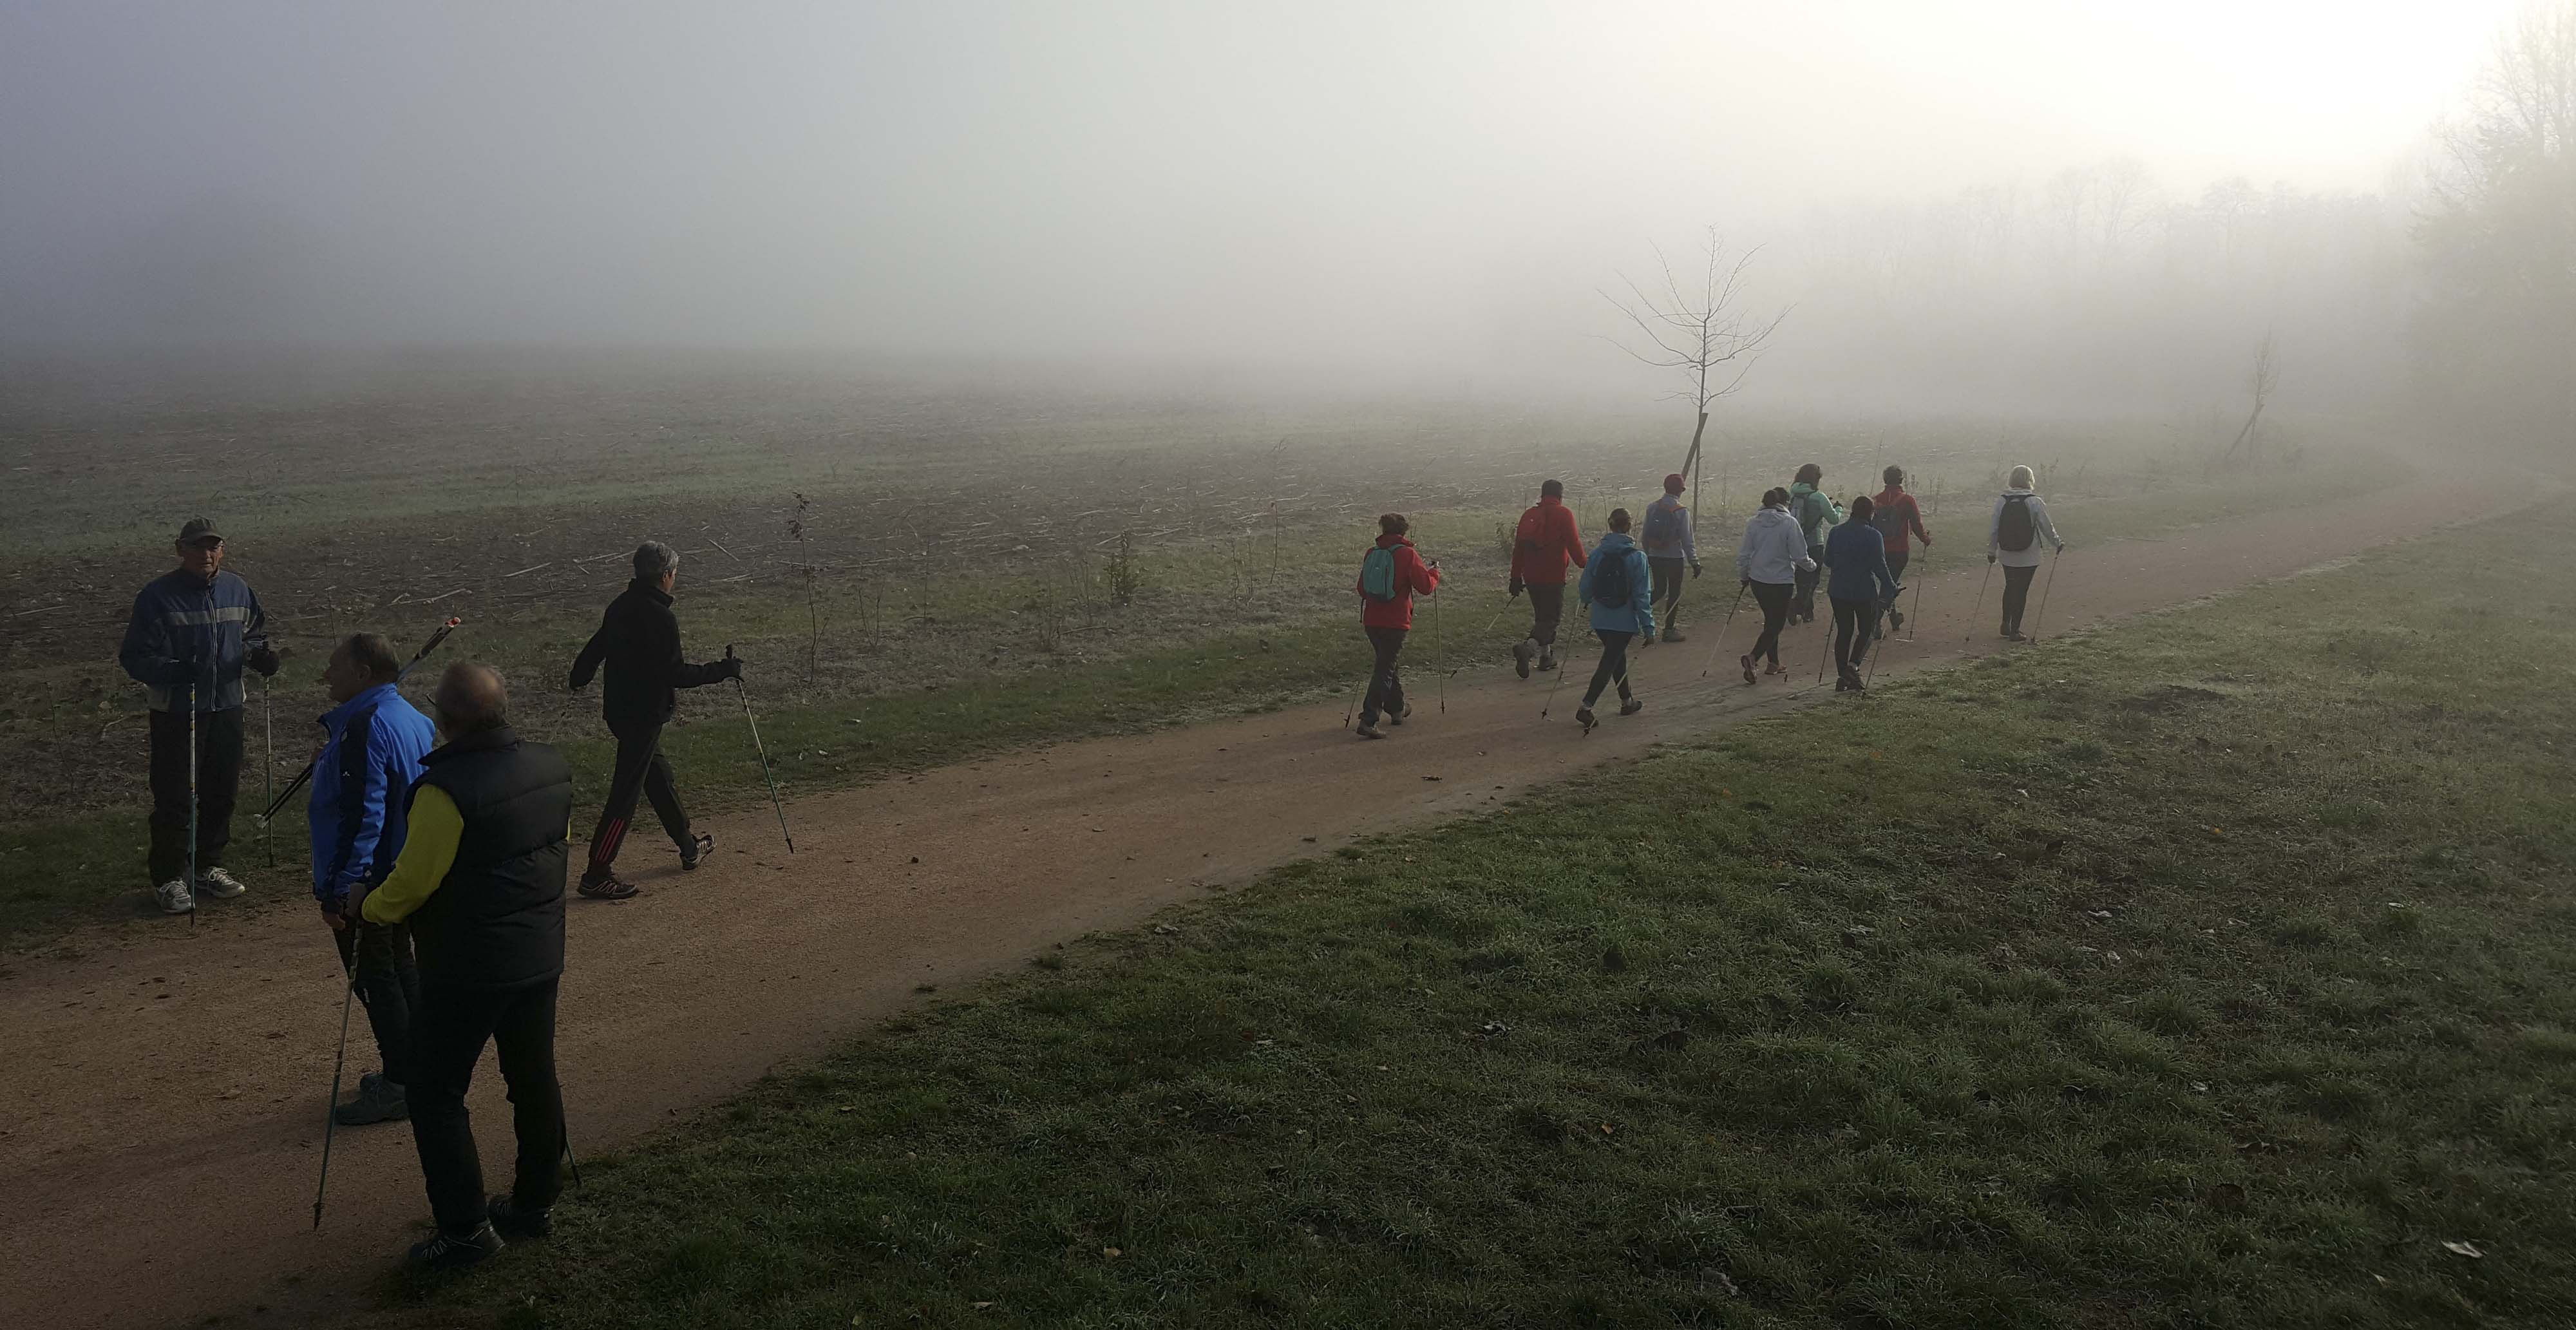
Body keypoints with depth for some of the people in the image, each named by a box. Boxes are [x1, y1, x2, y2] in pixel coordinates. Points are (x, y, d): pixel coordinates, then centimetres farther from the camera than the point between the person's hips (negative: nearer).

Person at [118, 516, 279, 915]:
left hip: (227, 707, 5)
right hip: (176, 713, -5)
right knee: (174, 797, -2)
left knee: (222, 791, 14)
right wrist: (172, 671, -29)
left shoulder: (237, 589, 5)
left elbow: (254, 630, 21)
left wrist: (259, 653, -1)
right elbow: (135, 656, -12)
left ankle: (208, 866, 30)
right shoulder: (157, 595, -11)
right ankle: (167, 878, 11)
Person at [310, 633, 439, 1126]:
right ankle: (414, 1068, 30)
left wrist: (338, 891, -24)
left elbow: (361, 816, -27)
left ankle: (400, 1085, 10)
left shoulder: (363, 728, -24)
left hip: (368, 881, -10)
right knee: (400, 969, 19)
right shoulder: (412, 718, 7)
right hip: (407, 874, 10)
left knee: (376, 979, 1)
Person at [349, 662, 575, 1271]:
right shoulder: (552, 768, -1)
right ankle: (534, 1203, 30)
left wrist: (366, 905, 2)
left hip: (466, 969, -7)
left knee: (437, 1094, 7)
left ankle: (466, 1229, 9)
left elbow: (412, 882, -18)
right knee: (535, 1079, 17)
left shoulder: (446, 790, -24)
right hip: (541, 958, 7)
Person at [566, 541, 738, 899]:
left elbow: (597, 645, 20)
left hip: (618, 706, 10)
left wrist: (580, 678, 37)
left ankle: (690, 847, 36)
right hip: (643, 715, -10)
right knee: (626, 793, -4)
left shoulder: (621, 605, 6)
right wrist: (723, 670, -12)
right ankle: (597, 875, 0)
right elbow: (675, 674, -22)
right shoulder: (661, 618, -21)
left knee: (658, 774, 21)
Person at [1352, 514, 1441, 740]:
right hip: (1396, 622, -6)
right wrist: (1434, 572, 9)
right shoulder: (1407, 554, -9)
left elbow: (1362, 588, 14)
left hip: (1372, 620, 6)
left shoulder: (1372, 553, 6)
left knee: (1386, 663, 23)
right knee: (1385, 669, -5)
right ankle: (1368, 720, -16)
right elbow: (1426, 587, -11)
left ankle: (1396, 709, 39)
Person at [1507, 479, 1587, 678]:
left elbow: (1518, 548, 12)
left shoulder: (1529, 515, 10)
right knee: (1552, 617, -4)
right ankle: (1527, 647, -26)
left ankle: (1546, 656, 21)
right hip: (1553, 577, -6)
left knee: (1541, 616, 19)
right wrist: (1584, 565, 4)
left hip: (1531, 577, 6)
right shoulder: (1563, 514, -6)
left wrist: (1516, 577, 17)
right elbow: (1574, 544, -10)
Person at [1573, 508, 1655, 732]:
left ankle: (1627, 701, 37)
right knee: (1610, 662, -1)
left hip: (1600, 620, 4)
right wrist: (1648, 628, -7)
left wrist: (1588, 601, 25)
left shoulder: (1597, 553, -5)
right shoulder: (1637, 556, -12)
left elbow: (1585, 588, 1)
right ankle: (1585, 708, -12)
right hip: (1625, 621, -4)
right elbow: (1643, 596, -12)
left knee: (1617, 656, 23)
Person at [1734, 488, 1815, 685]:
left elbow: (1743, 554, 5)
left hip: (1757, 581, 5)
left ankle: (1773, 663, 26)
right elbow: (1800, 556, -11)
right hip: (1781, 582, -5)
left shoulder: (1754, 522, 1)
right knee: (1776, 624, 1)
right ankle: (1752, 657, -19)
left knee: (1772, 621, 21)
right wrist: (1812, 566, 10)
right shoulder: (1789, 523, -12)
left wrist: (1743, 577, 20)